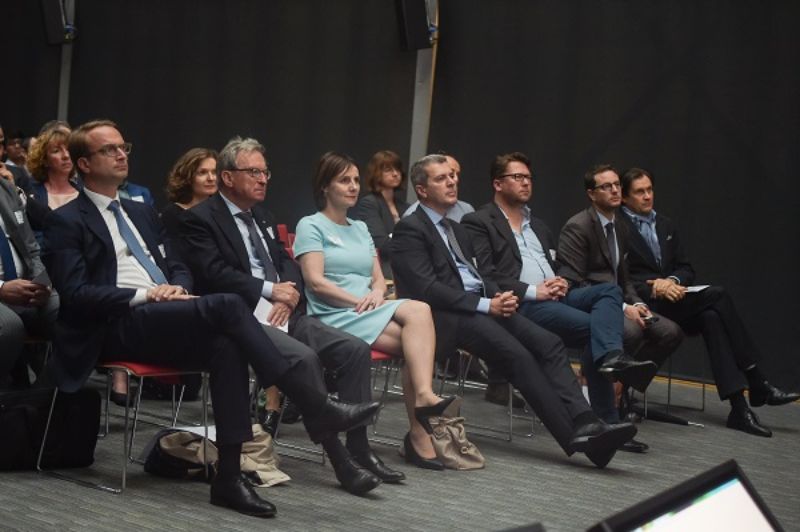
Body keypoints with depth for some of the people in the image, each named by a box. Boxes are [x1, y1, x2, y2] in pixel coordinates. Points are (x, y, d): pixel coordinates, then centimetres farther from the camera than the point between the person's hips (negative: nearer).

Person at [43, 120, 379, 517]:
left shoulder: (142, 213, 25)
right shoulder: (67, 221, 4)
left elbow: (178, 268, 23)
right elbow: (75, 293, -8)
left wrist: (178, 288, -1)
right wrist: (142, 295, -16)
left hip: (164, 321, 6)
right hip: (117, 328, -6)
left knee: (226, 348, -29)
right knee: (227, 305, -29)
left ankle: (229, 476, -30)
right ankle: (314, 406, -31)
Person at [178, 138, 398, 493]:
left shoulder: (261, 217, 23)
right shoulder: (200, 220, -2)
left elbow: (287, 263, 20)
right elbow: (214, 274, -14)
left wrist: (289, 294, -3)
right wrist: (271, 290, -13)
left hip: (282, 313, 8)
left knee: (355, 350, -12)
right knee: (303, 357, -33)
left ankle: (358, 449, -10)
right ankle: (341, 462, -27)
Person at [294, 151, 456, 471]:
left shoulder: (360, 228, 27)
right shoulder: (311, 226, 5)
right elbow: (315, 281, -8)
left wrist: (377, 292, -4)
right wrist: (359, 301, -15)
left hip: (371, 311, 6)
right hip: (336, 316, -6)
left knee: (419, 310, -29)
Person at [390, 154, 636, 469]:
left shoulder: (456, 229, 26)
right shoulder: (410, 230, -2)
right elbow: (427, 289, -12)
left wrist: (499, 295, 1)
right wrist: (486, 305, -15)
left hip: (482, 306, 8)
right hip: (449, 316, -8)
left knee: (549, 343, -15)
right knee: (518, 355, -28)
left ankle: (585, 424, -28)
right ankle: (574, 437, -27)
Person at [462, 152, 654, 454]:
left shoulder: (538, 226, 31)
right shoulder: (478, 223, 5)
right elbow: (485, 275, -8)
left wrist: (561, 282, 4)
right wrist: (532, 291, -15)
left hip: (555, 296, 7)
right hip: (521, 305, -7)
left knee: (609, 290, -21)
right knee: (594, 327, -26)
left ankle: (610, 357, -39)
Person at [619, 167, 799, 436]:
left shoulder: (666, 225, 19)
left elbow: (686, 269, 14)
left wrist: (672, 281, -9)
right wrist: (654, 288, -23)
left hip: (670, 300, 6)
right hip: (642, 305, -6)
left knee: (711, 317, -27)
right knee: (716, 295, -25)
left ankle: (739, 406, -31)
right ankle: (756, 384, -23)